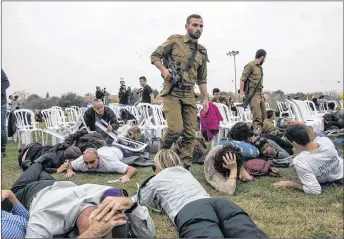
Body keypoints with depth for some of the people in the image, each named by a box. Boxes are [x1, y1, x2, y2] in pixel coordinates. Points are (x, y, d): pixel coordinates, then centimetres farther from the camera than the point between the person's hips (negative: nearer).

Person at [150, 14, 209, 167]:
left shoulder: (202, 52, 15)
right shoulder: (175, 40, 1)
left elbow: (202, 79, 19)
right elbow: (154, 56, 4)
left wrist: (205, 98, 11)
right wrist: (164, 70, -14)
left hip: (189, 94, 5)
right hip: (172, 92, -5)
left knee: (190, 133, 1)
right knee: (176, 128, -17)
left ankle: (185, 166, 13)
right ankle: (163, 151, 15)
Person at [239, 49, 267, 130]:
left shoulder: (260, 67, 21)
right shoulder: (251, 65, -5)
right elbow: (242, 79, -10)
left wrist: (262, 94, 18)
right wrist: (241, 93, -15)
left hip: (259, 93, 9)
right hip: (253, 93, -9)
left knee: (263, 115, 8)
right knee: (257, 117, -14)